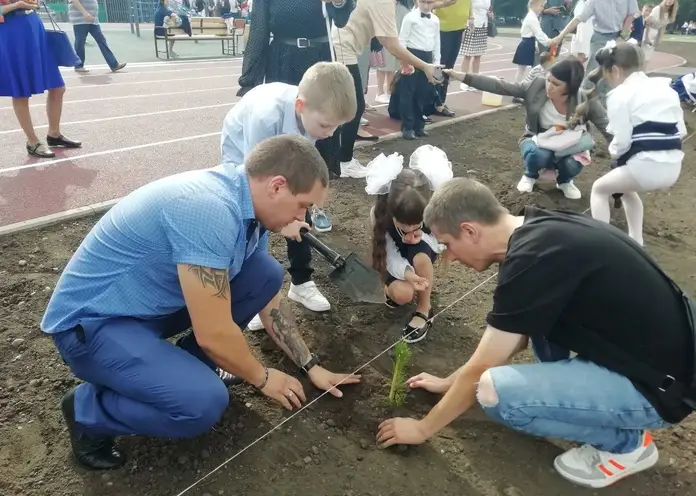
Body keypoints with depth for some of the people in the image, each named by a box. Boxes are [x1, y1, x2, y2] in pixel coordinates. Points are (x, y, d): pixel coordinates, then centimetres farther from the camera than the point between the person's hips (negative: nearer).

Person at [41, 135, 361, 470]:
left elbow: (268, 297, 9)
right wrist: (262, 378, -7)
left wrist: (311, 366, 12)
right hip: (91, 321, -8)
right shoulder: (209, 211, -32)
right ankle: (87, 409, 0)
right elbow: (214, 334, -27)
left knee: (265, 273, -3)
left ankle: (186, 366, 12)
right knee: (204, 402, -27)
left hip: (152, 303, 8)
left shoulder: (246, 204, -3)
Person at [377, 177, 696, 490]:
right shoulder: (541, 230, 3)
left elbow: (479, 371, -15)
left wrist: (422, 428, 1)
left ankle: (626, 442, 2)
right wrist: (450, 382, 24)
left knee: (495, 392, -21)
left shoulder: (533, 257, -25)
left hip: (660, 383, -9)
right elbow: (515, 338, 16)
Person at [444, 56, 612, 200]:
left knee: (572, 165, -33)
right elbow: (499, 86, -23)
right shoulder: (536, 87, -21)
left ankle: (564, 181, 8)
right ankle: (530, 175, 4)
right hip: (537, 140, 0)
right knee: (538, 156, -35)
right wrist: (463, 77, -29)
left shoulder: (585, 101, -23)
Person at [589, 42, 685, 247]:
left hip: (646, 164, -8)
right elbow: (681, 130, 14)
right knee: (626, 189, 33)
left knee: (599, 189, 16)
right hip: (673, 165, 8)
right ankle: (636, 242, 34)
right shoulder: (665, 87, 15)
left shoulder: (619, 95, -7)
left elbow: (622, 141, -11)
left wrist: (613, 152, 8)